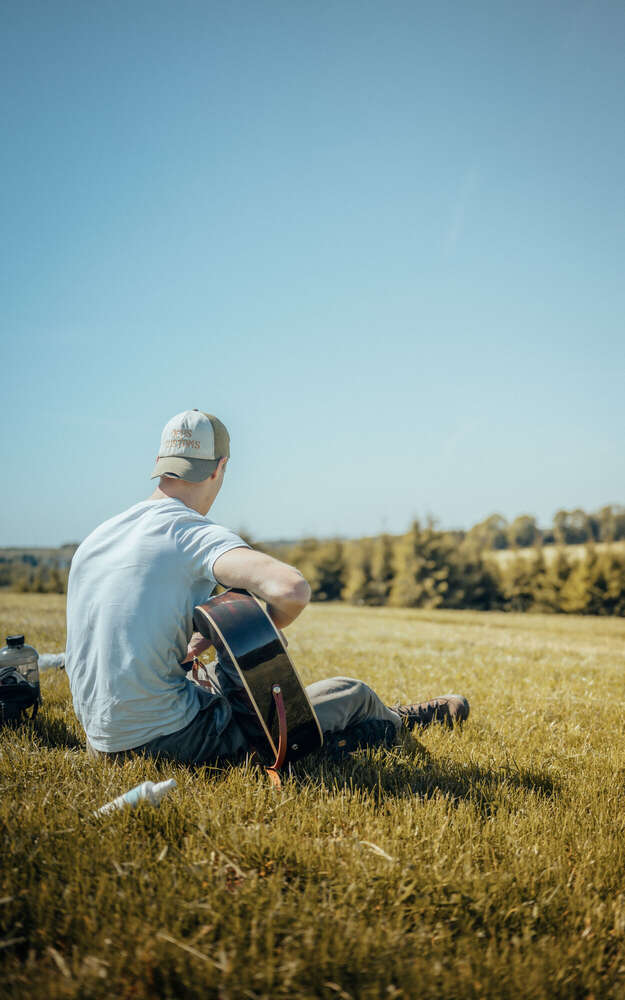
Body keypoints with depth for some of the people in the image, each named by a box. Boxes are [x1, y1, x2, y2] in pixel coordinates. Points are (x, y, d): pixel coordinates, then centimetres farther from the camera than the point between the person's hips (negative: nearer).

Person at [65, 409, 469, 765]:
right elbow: (293, 590, -32)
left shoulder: (95, 538, 6)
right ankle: (398, 722, 45)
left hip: (103, 741, 8)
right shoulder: (196, 534, -17)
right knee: (352, 694, 10)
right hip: (172, 742, -7)